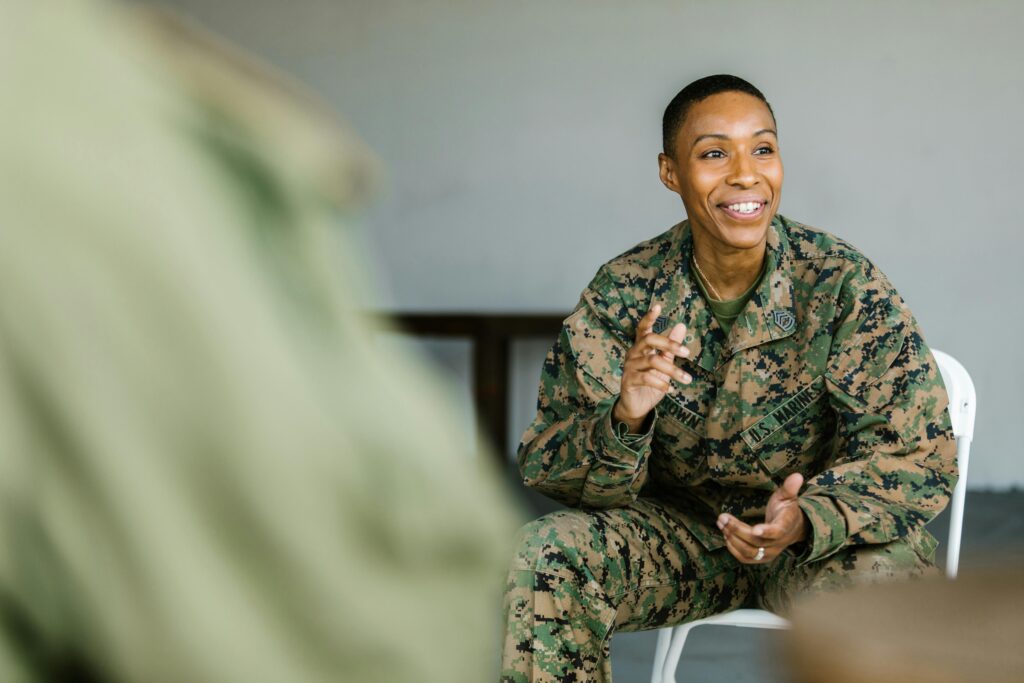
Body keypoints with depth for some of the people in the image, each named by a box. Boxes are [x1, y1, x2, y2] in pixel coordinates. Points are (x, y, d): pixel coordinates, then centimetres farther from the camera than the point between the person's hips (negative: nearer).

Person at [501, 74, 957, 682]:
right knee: (544, 557, -24)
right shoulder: (623, 292, -10)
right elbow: (547, 469, -11)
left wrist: (807, 521, -37)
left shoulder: (844, 286, -15)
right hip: (682, 527, 2)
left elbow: (920, 455, -18)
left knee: (881, 582, -35)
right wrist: (623, 419, -35)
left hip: (826, 540, -2)